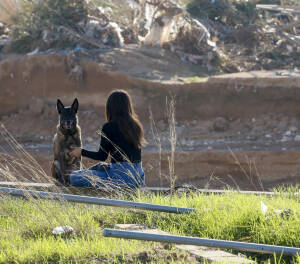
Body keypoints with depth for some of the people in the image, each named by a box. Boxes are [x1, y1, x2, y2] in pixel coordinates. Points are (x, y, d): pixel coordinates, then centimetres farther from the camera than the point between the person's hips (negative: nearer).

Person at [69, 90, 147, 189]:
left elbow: (102, 156, -5)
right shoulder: (136, 126, 8)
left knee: (74, 177, -3)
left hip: (121, 177, -8)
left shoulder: (109, 127, -10)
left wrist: (81, 152, 10)